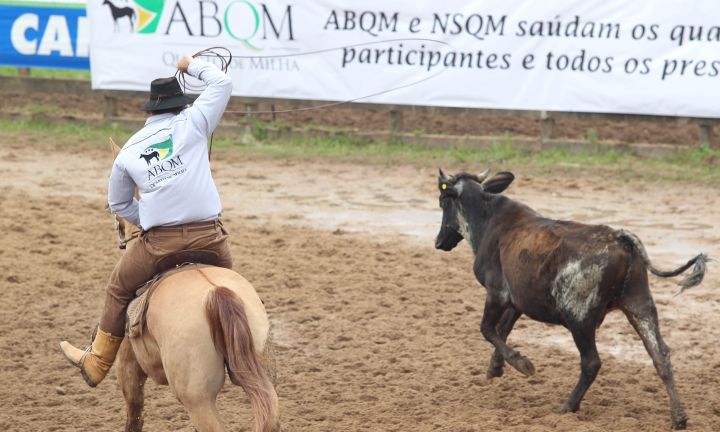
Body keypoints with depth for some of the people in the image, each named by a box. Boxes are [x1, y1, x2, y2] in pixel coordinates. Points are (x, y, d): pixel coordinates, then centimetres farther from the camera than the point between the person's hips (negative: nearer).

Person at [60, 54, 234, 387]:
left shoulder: (129, 150, 13)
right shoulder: (192, 123, 4)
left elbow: (118, 203, 23)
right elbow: (222, 83, 13)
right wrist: (192, 65, 29)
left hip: (157, 243, 1)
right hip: (208, 235, -1)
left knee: (119, 289, 24)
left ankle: (96, 364, 34)